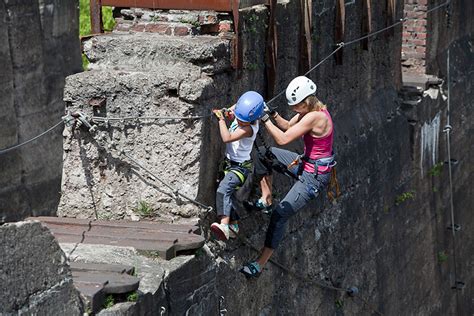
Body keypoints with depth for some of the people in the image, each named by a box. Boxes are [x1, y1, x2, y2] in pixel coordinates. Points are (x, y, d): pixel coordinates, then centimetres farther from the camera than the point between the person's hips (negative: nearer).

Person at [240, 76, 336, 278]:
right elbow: (288, 127, 14)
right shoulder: (310, 110, 2)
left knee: (280, 214, -14)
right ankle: (266, 199, 17)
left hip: (314, 177, -10)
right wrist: (273, 115, -4)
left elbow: (283, 139, -30)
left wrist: (265, 119, -23)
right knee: (264, 154, 14)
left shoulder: (314, 117, -28)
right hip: (305, 164, 10)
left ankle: (260, 265, -10)